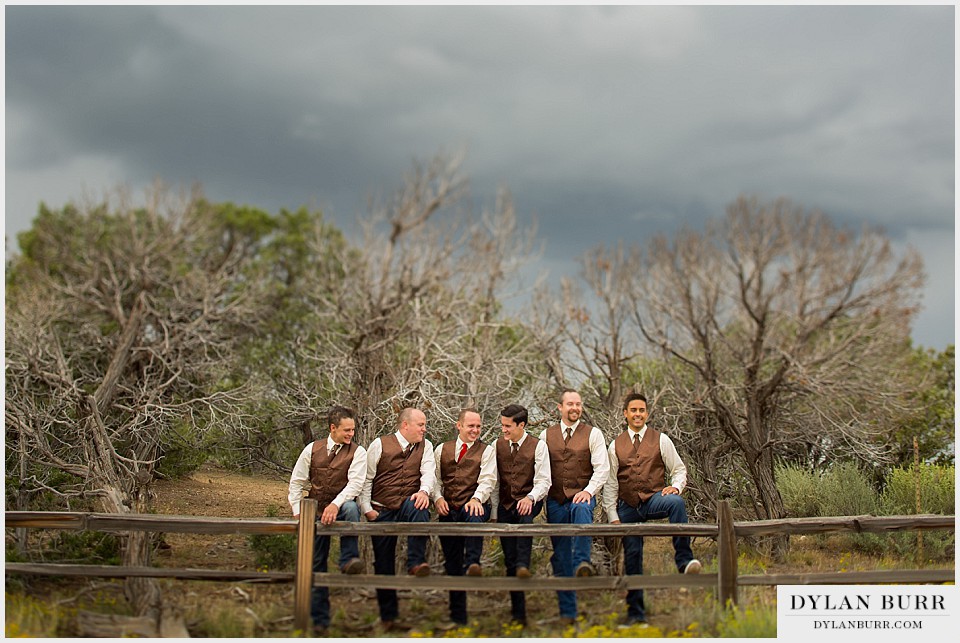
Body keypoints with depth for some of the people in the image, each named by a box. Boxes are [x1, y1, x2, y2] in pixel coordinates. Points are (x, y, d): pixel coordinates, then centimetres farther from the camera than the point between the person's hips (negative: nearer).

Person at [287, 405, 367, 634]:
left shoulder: (357, 452, -6)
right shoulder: (312, 449, 3)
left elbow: (355, 482, -18)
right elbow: (296, 482, 9)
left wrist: (336, 505, -32)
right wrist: (297, 512, 1)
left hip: (341, 509, -3)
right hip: (316, 512, 3)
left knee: (351, 507, -39)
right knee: (316, 566, 5)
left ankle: (349, 560, -34)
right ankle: (320, 619, 15)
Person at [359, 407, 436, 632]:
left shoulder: (425, 446, 8)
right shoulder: (380, 445, 1)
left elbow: (429, 472, -6)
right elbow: (366, 479, 1)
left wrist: (424, 491, -28)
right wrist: (367, 509, -6)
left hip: (408, 505, 0)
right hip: (382, 511, 0)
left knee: (418, 507, -37)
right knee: (384, 565, 3)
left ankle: (416, 563, -33)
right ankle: (388, 617, 15)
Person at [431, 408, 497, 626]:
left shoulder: (486, 451, 7)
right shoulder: (442, 450, 16)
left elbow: (487, 480, -6)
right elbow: (435, 478, 12)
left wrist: (476, 499, -25)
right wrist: (438, 497, -8)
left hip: (474, 504, -3)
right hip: (448, 510, 3)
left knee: (474, 517, -42)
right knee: (452, 564, 5)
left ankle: (473, 564, -47)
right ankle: (457, 615, 13)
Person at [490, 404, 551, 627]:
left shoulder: (538, 446, -5)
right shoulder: (498, 445, 7)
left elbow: (543, 482, -10)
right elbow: (495, 482, 10)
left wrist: (530, 498, -29)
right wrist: (493, 513, 5)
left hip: (528, 502, -4)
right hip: (505, 506, 4)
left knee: (524, 514, -41)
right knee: (509, 560, 2)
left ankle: (523, 566, -42)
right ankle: (518, 612, 10)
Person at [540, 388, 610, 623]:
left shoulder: (593, 434, 3)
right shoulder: (546, 436, 11)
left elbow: (602, 468, -4)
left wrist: (589, 491, -20)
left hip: (582, 496, -3)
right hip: (555, 501, 3)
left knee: (581, 509, -41)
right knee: (560, 558, 4)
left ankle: (582, 562, -43)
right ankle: (567, 612, 11)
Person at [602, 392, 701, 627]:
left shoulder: (660, 440, 5)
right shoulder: (616, 445, 9)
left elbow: (679, 469, 7)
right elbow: (610, 484, 9)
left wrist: (676, 487, -15)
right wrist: (613, 516, 0)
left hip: (655, 499, -2)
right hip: (628, 506, 2)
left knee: (677, 502, -35)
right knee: (632, 555, 2)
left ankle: (684, 559, -36)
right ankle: (635, 612, 12)